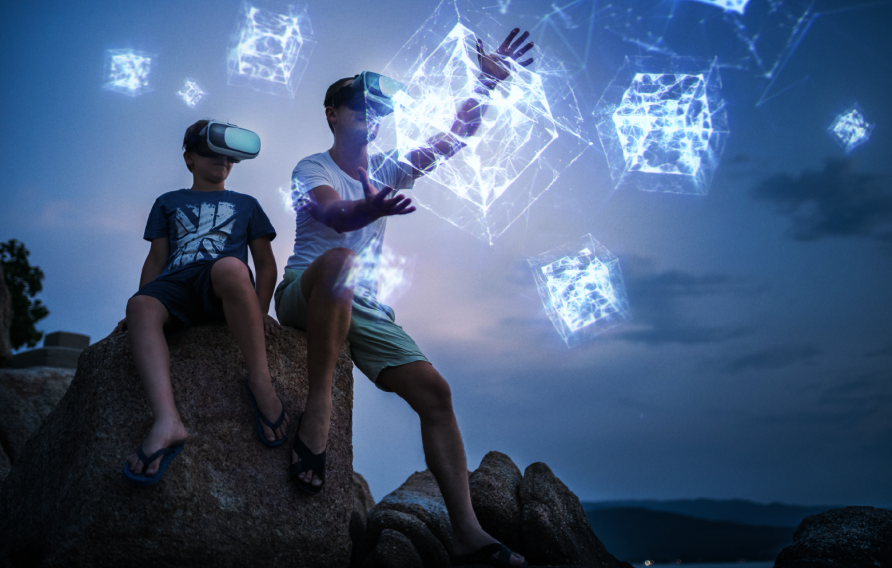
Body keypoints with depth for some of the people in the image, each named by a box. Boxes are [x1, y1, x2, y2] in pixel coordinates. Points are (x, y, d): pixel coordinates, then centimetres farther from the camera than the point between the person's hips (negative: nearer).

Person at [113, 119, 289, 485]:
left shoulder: (245, 204, 29)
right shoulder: (168, 203, 31)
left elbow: (265, 263, 20)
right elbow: (156, 259, 22)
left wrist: (261, 311, 2)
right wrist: (138, 310, 6)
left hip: (224, 290, -1)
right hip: (175, 284, 2)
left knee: (230, 266, -40)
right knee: (141, 306, -36)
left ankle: (260, 381, -35)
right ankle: (166, 421, -54)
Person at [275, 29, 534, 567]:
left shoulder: (386, 171, 16)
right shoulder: (312, 168, 0)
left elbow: (453, 139, 6)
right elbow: (335, 215, -24)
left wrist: (489, 83, -7)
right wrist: (371, 208, -47)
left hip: (364, 308, 5)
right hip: (305, 291, -5)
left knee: (434, 390, -12)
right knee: (341, 259, -41)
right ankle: (319, 402, -33)